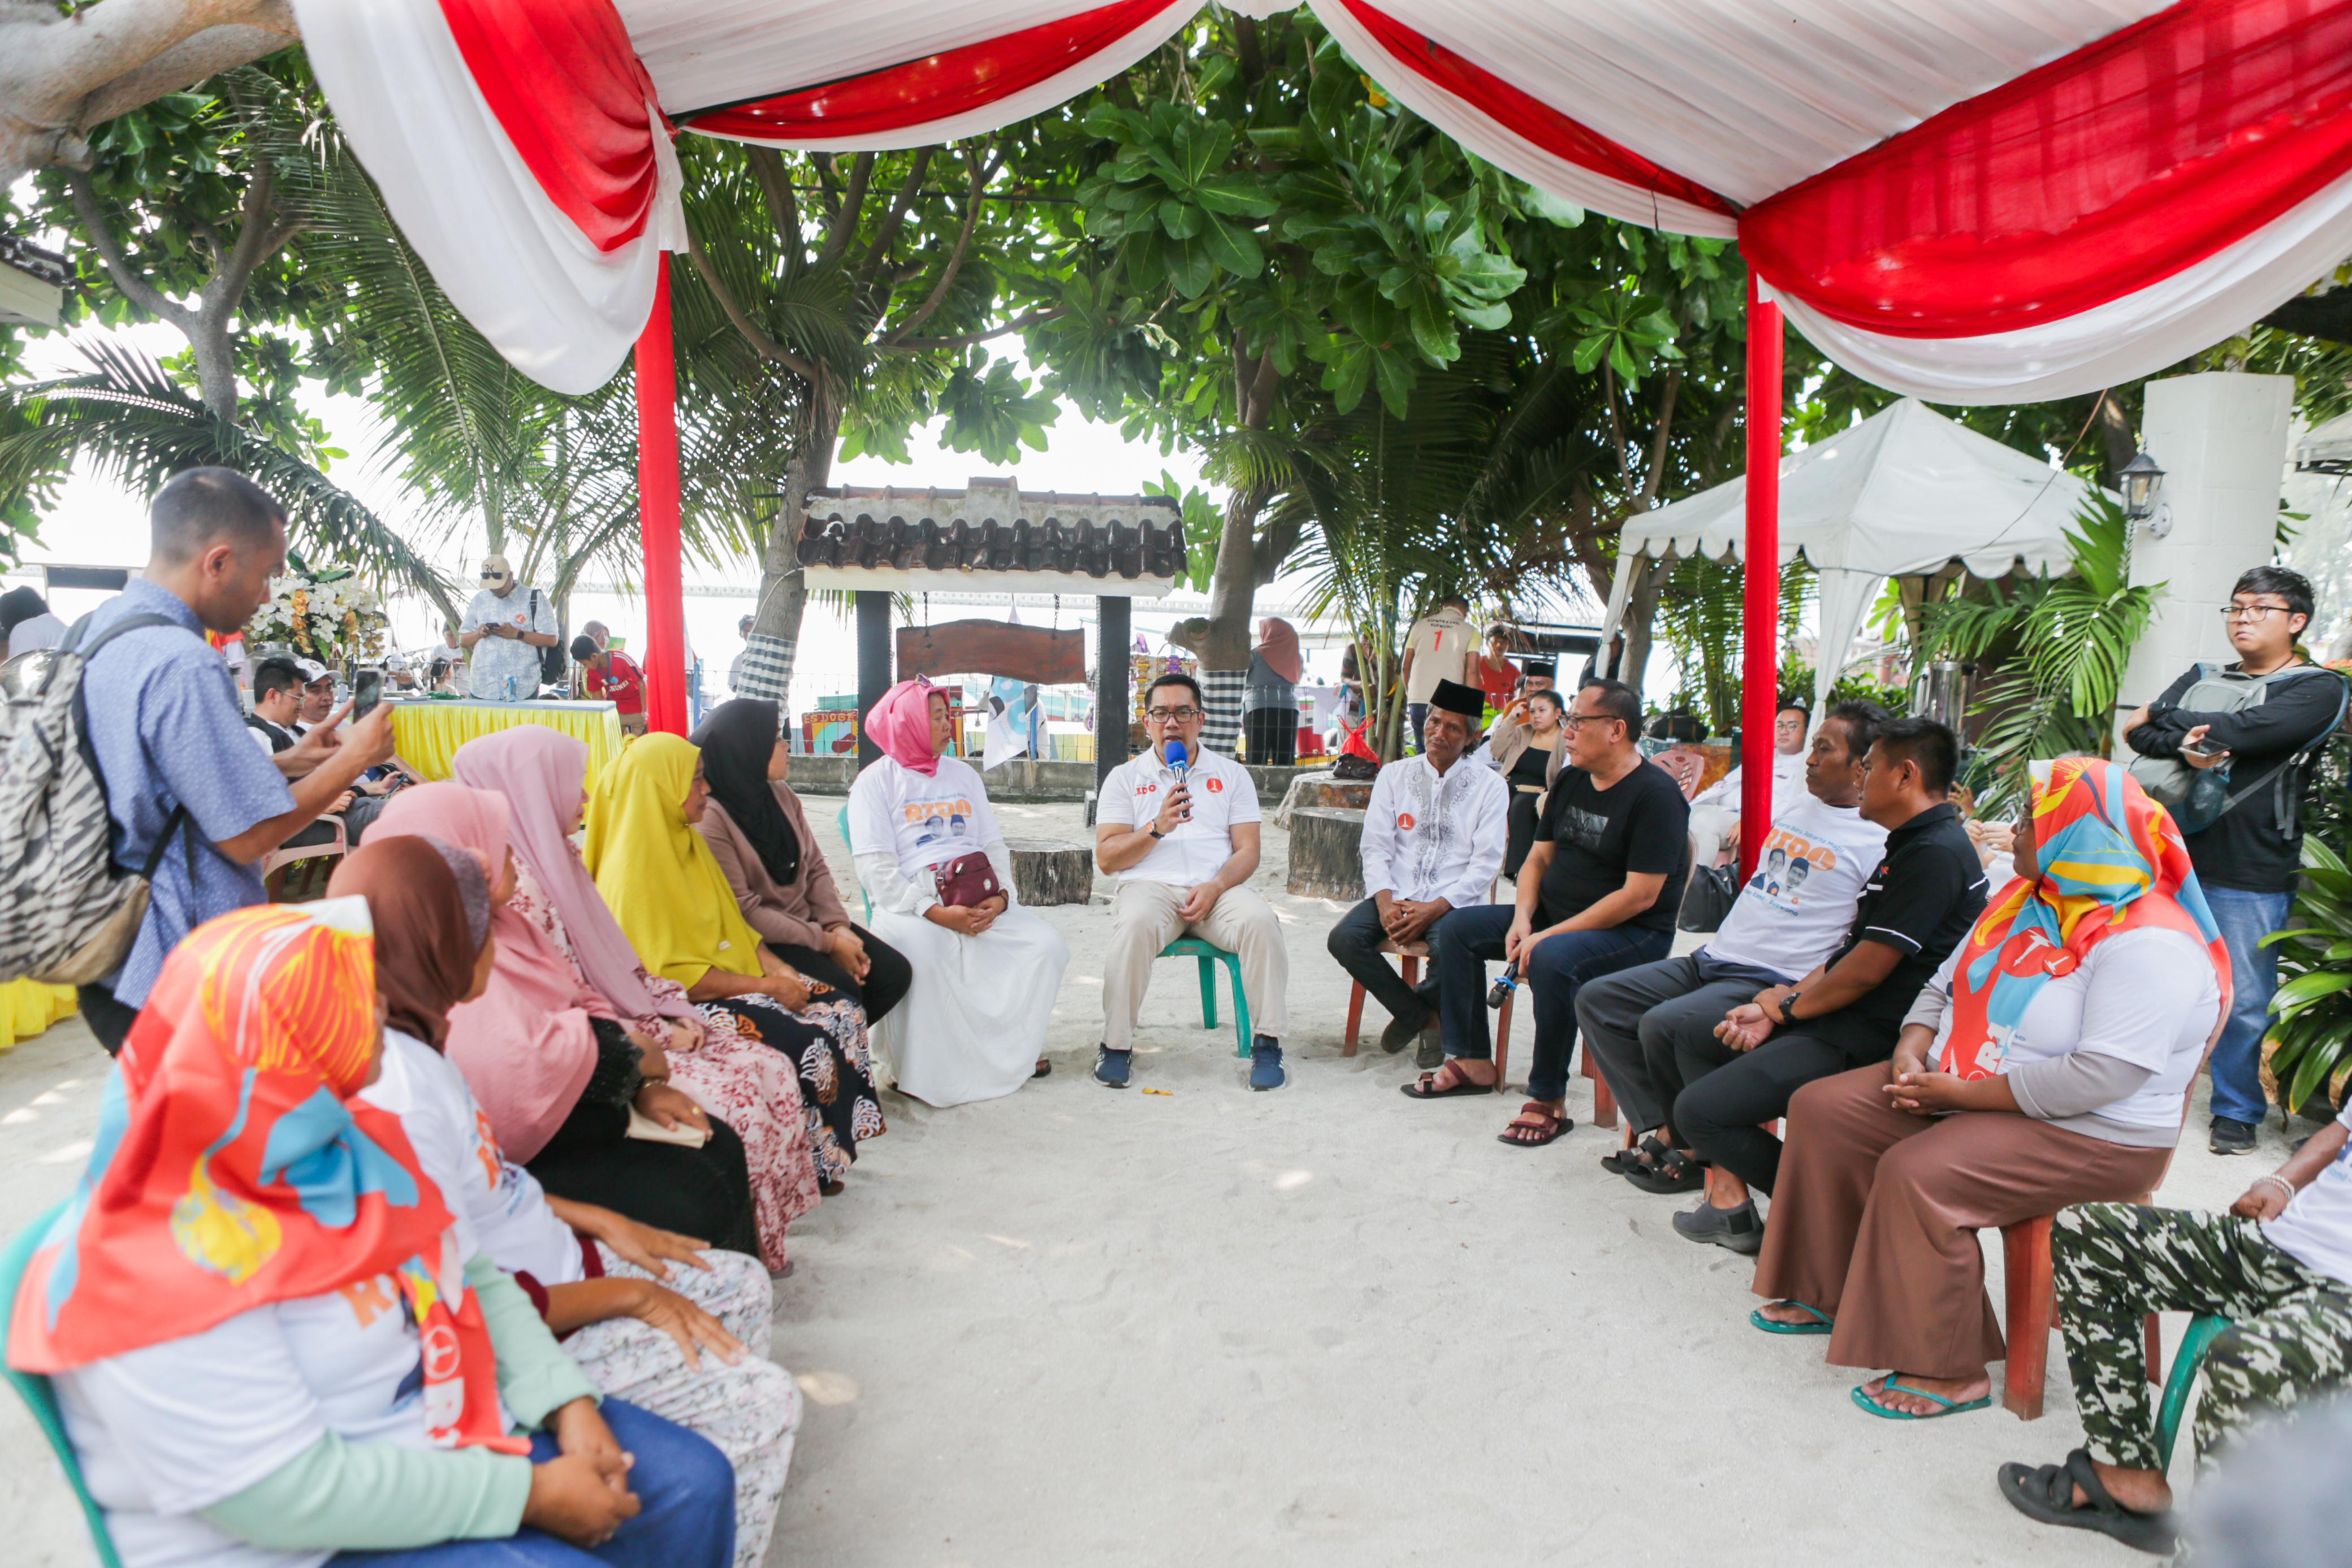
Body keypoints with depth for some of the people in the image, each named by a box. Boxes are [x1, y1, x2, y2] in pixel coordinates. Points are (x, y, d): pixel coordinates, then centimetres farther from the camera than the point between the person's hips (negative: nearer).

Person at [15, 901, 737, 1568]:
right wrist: (530, 1495, -23)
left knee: (692, 1483, 3)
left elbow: (473, 1278, 5)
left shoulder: (345, 1140, -3)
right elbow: (291, 1493, -29)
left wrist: (569, 1404, -9)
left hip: (446, 1427, 8)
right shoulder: (161, 1270, -28)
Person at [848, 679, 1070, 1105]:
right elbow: (877, 869, -7)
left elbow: (995, 846, 16)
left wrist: (1001, 897, -6)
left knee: (1048, 945, -17)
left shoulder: (963, 774, 22)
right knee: (921, 956, -37)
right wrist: (936, 912, -19)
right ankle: (932, 1074, -20)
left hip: (982, 903, 5)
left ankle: (1016, 1050, -4)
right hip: (910, 905, -5)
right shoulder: (876, 781, 4)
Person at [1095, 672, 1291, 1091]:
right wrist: (1158, 828, -13)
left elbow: (1248, 851, 7)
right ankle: (1117, 1045, -21)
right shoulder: (1125, 777, 13)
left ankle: (1267, 1042, -20)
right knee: (1136, 925, -36)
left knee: (1261, 921, -31)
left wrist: (1215, 888, -13)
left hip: (1219, 888, 1)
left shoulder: (1232, 774, 16)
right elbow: (1106, 859, 3)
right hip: (1150, 885, -1)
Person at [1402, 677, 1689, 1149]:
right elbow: (1539, 857, 13)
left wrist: (1550, 936, -24)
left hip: (1632, 934, -9)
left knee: (1551, 960, -37)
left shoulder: (1654, 794, -18)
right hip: (1553, 915, 9)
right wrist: (1522, 919, -7)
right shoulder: (1571, 781, 8)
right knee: (1456, 929, 1)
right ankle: (1472, 1063, 5)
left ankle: (1549, 1099, -22)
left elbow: (1640, 896, -24)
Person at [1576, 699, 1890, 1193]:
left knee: (1663, 1026, -30)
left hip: (1773, 984, -9)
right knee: (1596, 1000, -2)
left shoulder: (1879, 842, -10)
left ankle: (1696, 1147, -4)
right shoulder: (1799, 805, 15)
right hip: (1710, 960, 9)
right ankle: (1660, 1130, -8)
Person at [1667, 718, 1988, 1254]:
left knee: (1699, 1110, -18)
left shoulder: (1936, 854, -19)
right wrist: (1773, 1009, 3)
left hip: (1862, 1040, -11)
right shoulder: (1911, 845, 15)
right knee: (1695, 1042, 17)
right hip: (1840, 1021, 11)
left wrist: (1787, 1006, -5)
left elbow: (1866, 970, -21)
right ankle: (1729, 1195, 8)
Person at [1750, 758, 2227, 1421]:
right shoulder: (2023, 900, 8)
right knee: (1820, 1110, -1)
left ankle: (1950, 1371, -13)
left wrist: (1962, 1092, -24)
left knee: (1917, 1174, -31)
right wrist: (1913, 1048, -6)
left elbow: (2102, 1077, -30)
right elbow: (1946, 984, 15)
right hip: (1958, 1089, 9)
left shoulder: (2147, 945, -22)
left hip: (2085, 1137, -9)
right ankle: (1827, 1292, 11)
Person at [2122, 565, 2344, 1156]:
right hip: (2174, 857, 5)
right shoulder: (2204, 677, 15)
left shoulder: (2318, 688, -1)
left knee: (2243, 1001, 1)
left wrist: (2161, 717, -4)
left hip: (2252, 875, -4)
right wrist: (2185, 745, -21)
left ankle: (2236, 1112, 16)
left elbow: (2242, 732, -17)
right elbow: (2138, 733, 0)